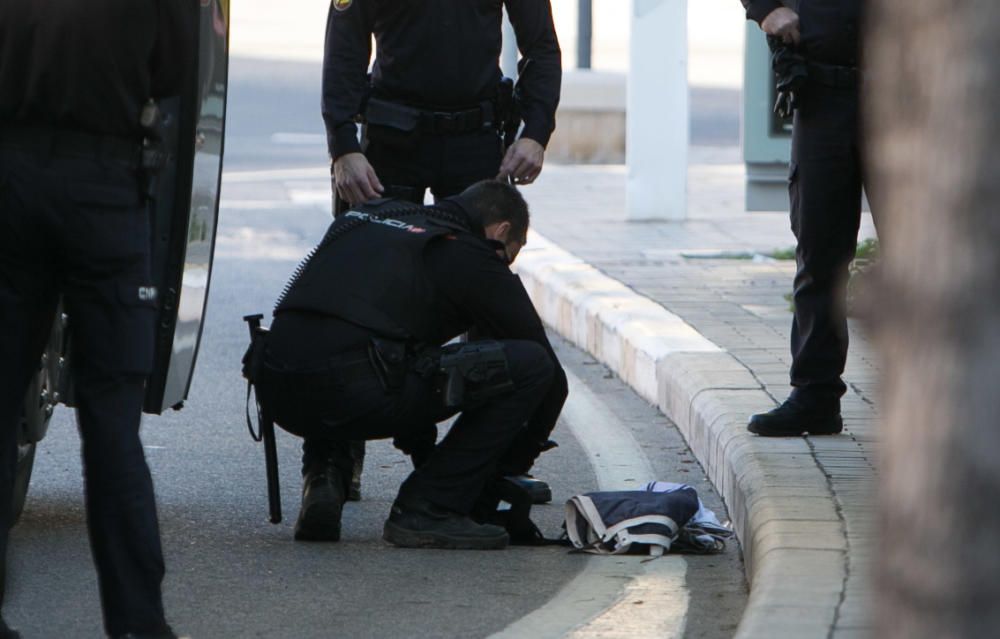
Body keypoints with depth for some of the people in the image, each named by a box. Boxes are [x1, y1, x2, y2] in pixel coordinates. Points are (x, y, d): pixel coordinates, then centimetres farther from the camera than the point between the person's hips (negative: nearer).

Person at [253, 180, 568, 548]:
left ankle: (323, 479, 19)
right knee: (533, 367, 2)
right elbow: (547, 363, 17)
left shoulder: (368, 218, 31)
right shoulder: (473, 256, 12)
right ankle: (427, 510, 4)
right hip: (355, 391, -7)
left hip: (277, 393, 7)